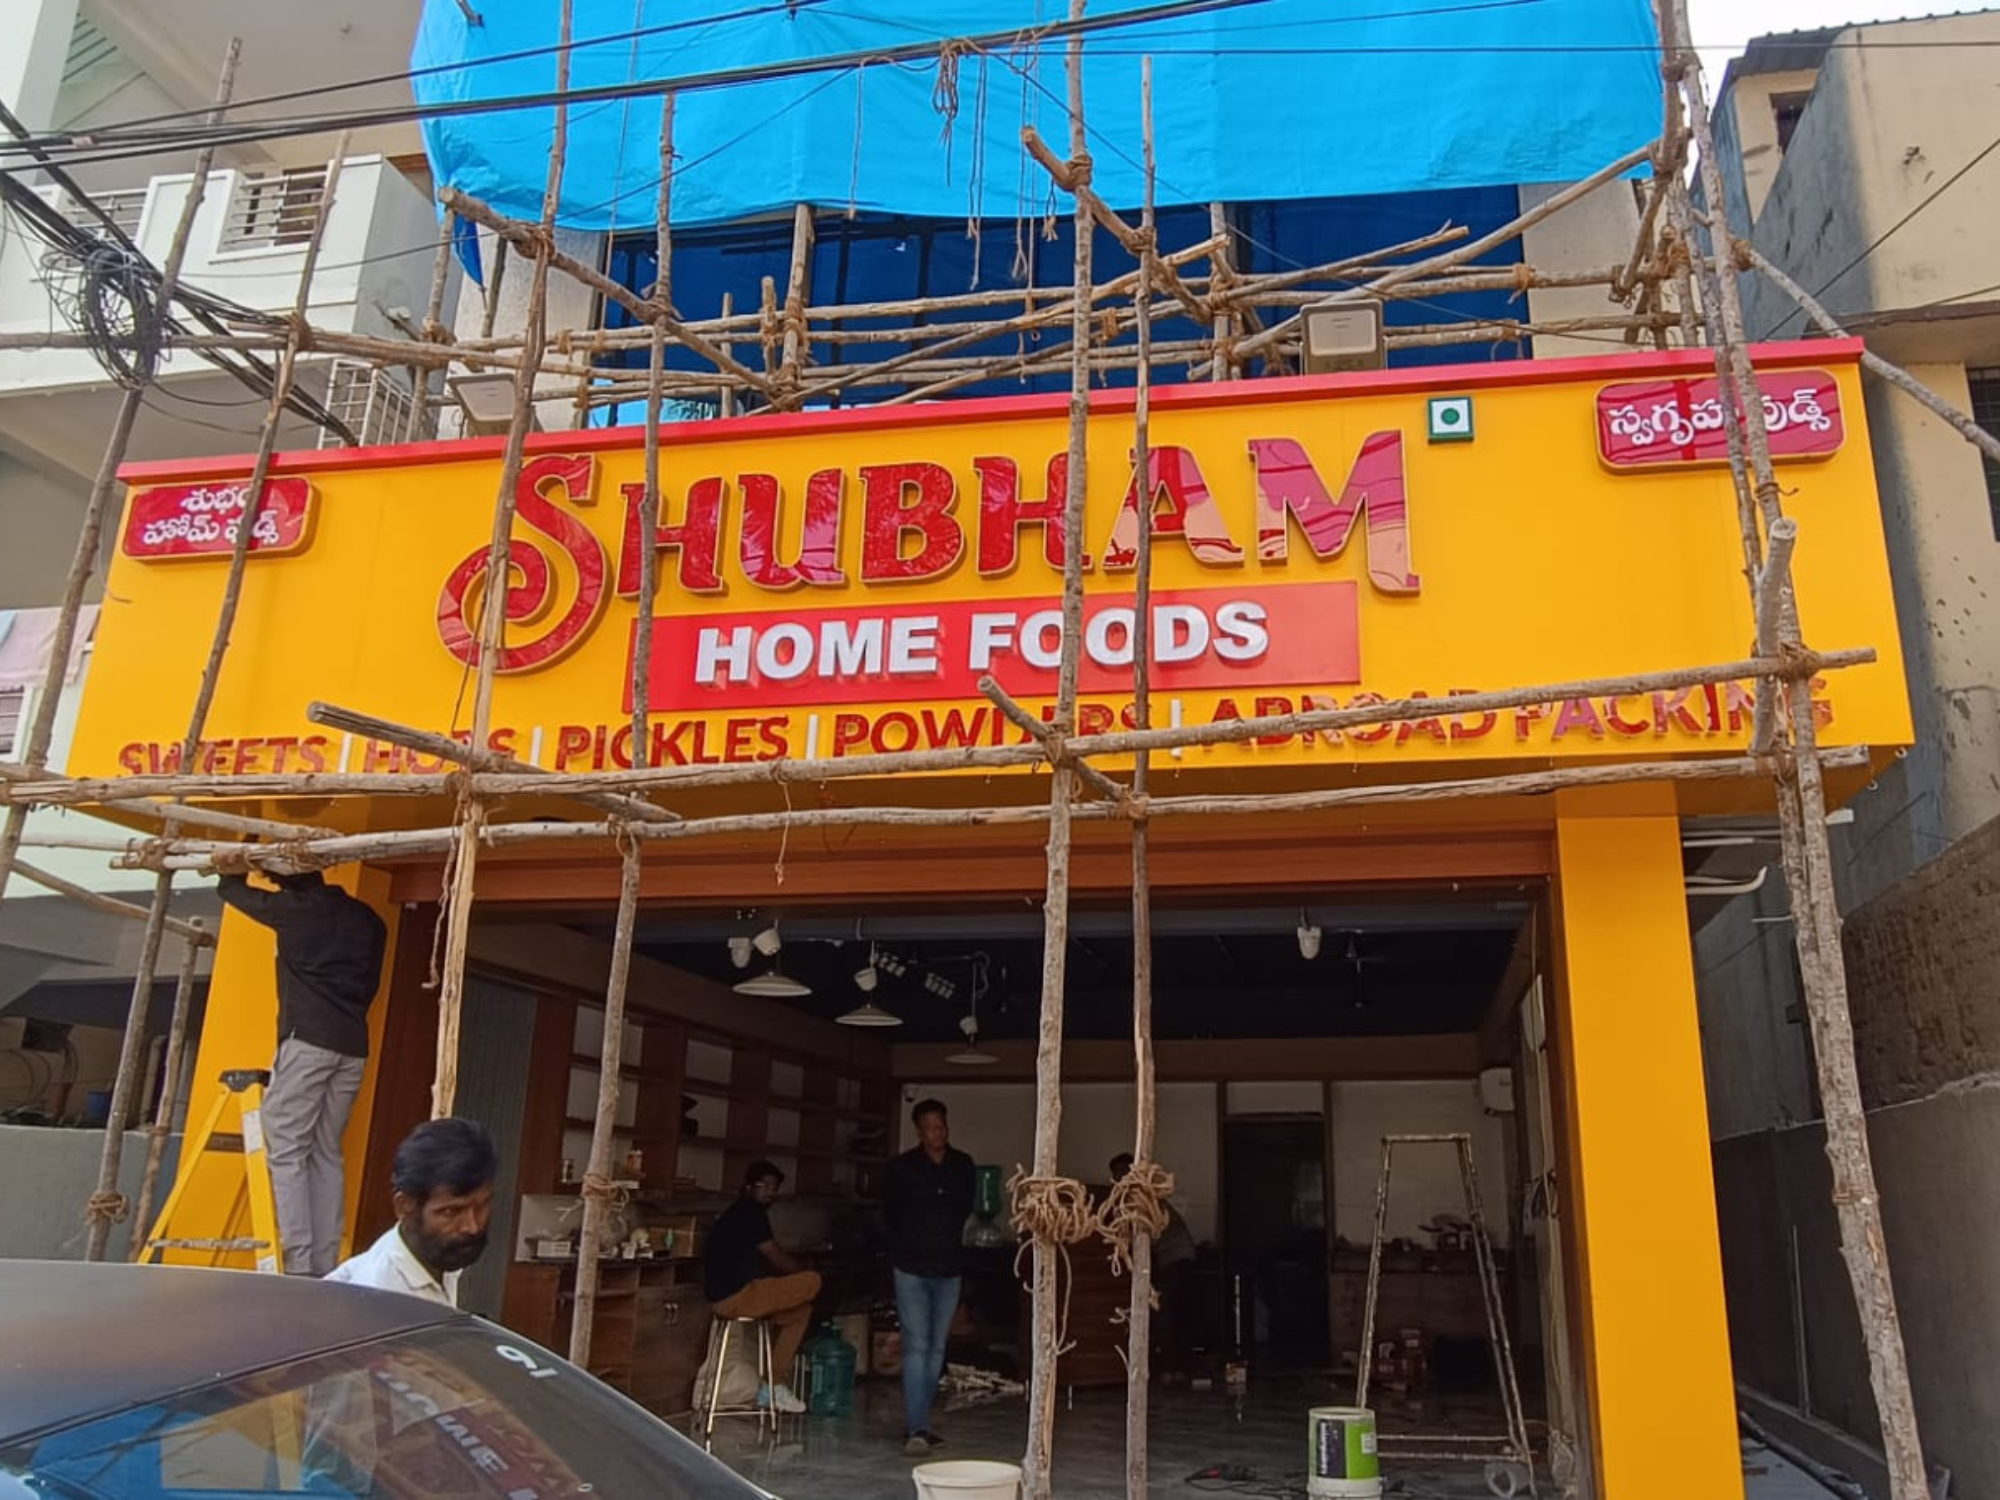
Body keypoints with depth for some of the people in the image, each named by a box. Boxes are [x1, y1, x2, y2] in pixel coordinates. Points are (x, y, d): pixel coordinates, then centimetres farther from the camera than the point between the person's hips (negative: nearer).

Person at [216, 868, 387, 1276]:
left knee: (286, 1150, -4)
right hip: (353, 1047, 6)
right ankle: (324, 1267, 5)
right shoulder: (367, 920, 16)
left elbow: (231, 888, 18)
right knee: (327, 1155, 9)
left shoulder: (294, 907, 2)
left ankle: (300, 1266, -13)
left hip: (307, 1039, -6)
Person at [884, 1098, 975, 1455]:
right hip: (912, 1268, -4)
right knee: (916, 1346, -11)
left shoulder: (963, 1165, 3)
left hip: (948, 1268, 4)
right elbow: (889, 1210, 8)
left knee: (936, 1349, 9)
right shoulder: (902, 1166, -6)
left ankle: (918, 1422, 19)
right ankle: (917, 1429, -12)